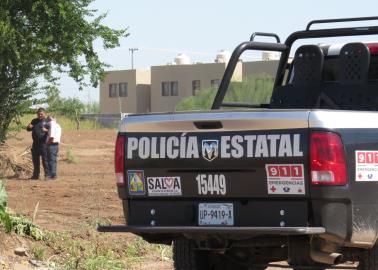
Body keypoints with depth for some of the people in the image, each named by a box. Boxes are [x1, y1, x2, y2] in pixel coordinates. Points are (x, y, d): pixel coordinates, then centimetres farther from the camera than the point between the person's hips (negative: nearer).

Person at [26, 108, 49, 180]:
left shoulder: (47, 121, -1)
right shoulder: (34, 121, 15)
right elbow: (28, 129, 20)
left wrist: (46, 130, -28)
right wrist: (29, 127, -5)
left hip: (44, 144, -6)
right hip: (35, 144, 6)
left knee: (45, 160, -6)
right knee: (35, 160, 11)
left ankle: (47, 174, -3)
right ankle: (35, 175, 19)